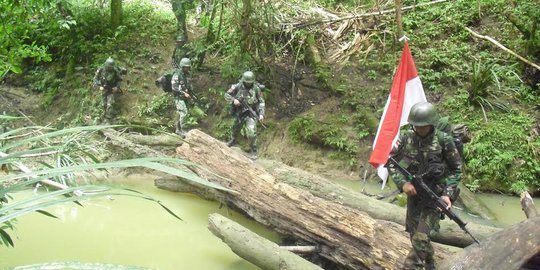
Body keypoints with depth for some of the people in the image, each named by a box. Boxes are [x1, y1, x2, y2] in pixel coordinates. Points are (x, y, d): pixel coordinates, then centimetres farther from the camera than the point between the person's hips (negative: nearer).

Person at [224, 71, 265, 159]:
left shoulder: (256, 88, -14)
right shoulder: (237, 87, -13)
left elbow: (261, 102, -5)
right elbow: (226, 95, -2)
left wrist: (261, 114, -16)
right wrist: (233, 100, -21)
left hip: (251, 113, -3)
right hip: (239, 113, 3)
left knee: (251, 132, -21)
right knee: (235, 129, 24)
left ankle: (254, 150, 0)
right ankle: (233, 140, 57)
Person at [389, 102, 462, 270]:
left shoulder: (444, 140, -14)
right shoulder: (406, 138, -7)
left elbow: (456, 169, -4)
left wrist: (447, 194, -15)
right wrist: (402, 183, -14)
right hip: (413, 193, 4)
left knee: (421, 238, -14)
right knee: (414, 236, 15)